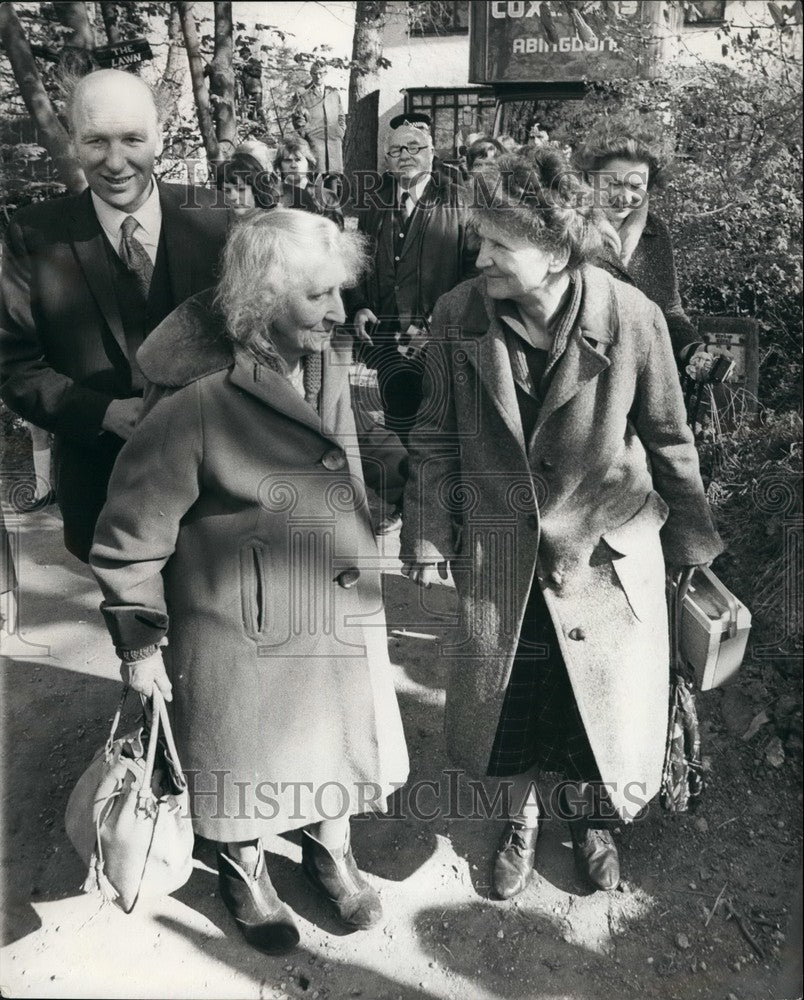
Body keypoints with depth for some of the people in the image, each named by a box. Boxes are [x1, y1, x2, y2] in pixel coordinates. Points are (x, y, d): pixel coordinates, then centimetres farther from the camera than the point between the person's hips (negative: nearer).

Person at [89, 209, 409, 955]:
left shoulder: (333, 360, -5)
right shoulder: (196, 400, -25)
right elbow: (130, 535, -14)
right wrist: (139, 643, -7)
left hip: (343, 617, 6)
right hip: (246, 638, -5)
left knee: (336, 741, 24)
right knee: (246, 760, 19)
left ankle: (330, 851, 54)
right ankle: (243, 871, 51)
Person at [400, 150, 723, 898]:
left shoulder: (633, 318, -17)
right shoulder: (457, 315, -12)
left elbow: (668, 440, -3)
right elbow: (437, 438, -1)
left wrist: (688, 540, 7)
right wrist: (429, 539, -1)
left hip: (608, 556, -1)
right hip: (497, 560, 2)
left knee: (606, 711, 15)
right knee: (504, 713, 17)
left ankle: (587, 819, 51)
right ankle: (521, 821, 49)